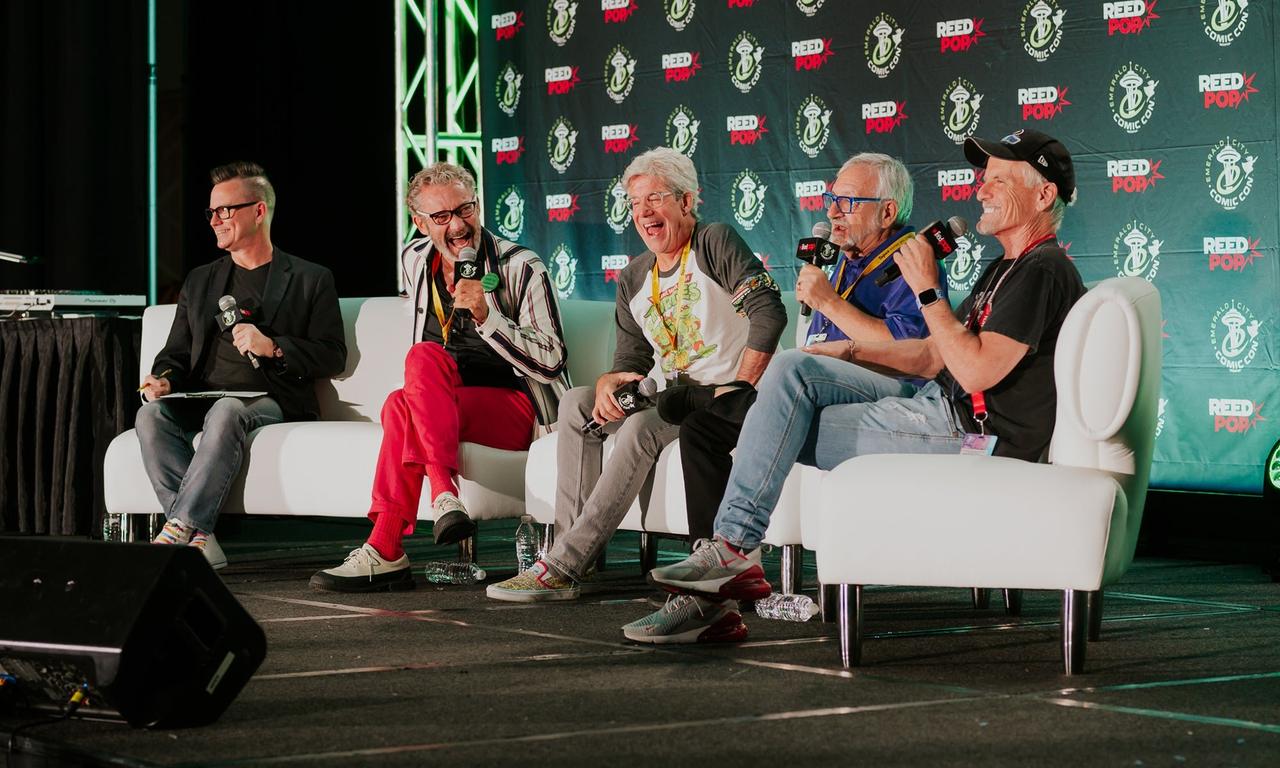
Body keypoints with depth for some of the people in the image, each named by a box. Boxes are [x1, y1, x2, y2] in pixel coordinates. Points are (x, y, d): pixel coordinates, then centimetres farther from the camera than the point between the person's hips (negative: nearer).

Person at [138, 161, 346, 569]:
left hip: (271, 401, -4)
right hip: (201, 400, 4)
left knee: (226, 410, -38)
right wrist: (164, 379, -3)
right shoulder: (200, 281, 23)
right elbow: (176, 353, 20)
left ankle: (177, 529, -39)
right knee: (152, 414, -28)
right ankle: (198, 541, -34)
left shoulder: (310, 279, 9)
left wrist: (273, 347, -13)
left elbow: (332, 357, 2)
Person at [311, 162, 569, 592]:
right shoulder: (415, 261, 11)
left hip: (518, 410, -5)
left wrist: (486, 317, -25)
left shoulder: (521, 268, -8)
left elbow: (550, 361, -15)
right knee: (400, 407, -30)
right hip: (444, 408, 5)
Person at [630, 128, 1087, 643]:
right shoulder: (1007, 269, 21)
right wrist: (849, 351, 12)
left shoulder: (1043, 270, -13)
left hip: (972, 432, -10)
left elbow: (977, 371, -23)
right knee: (793, 368, -1)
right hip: (940, 405, 10)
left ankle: (731, 553, -2)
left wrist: (927, 290, -16)